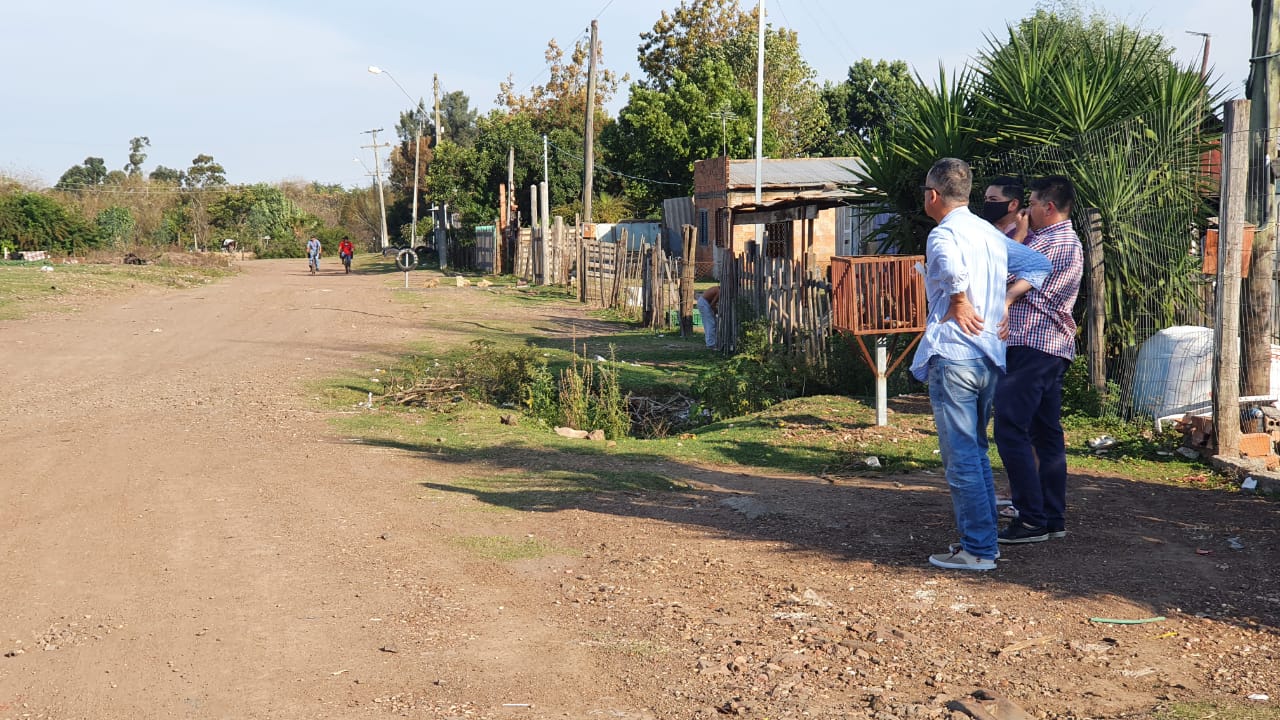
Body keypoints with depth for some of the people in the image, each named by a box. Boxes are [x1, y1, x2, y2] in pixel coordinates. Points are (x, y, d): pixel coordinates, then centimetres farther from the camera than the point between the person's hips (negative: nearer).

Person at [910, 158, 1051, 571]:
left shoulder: (943, 234, -11)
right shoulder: (991, 234, 15)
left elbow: (953, 266, -35)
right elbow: (1039, 265, 25)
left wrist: (960, 302, -18)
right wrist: (1004, 300, 16)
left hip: (953, 355, -8)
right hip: (990, 356, 8)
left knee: (960, 456, -4)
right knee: (976, 452, 18)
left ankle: (977, 550, -2)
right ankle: (983, 537, 22)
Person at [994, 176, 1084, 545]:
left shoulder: (1060, 244, -13)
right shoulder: (1054, 238, 20)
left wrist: (1019, 235, -1)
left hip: (1034, 347, -11)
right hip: (1049, 349, 11)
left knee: (1011, 430, -10)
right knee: (1046, 433, 11)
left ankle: (1032, 519, -10)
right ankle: (1053, 517, 15)